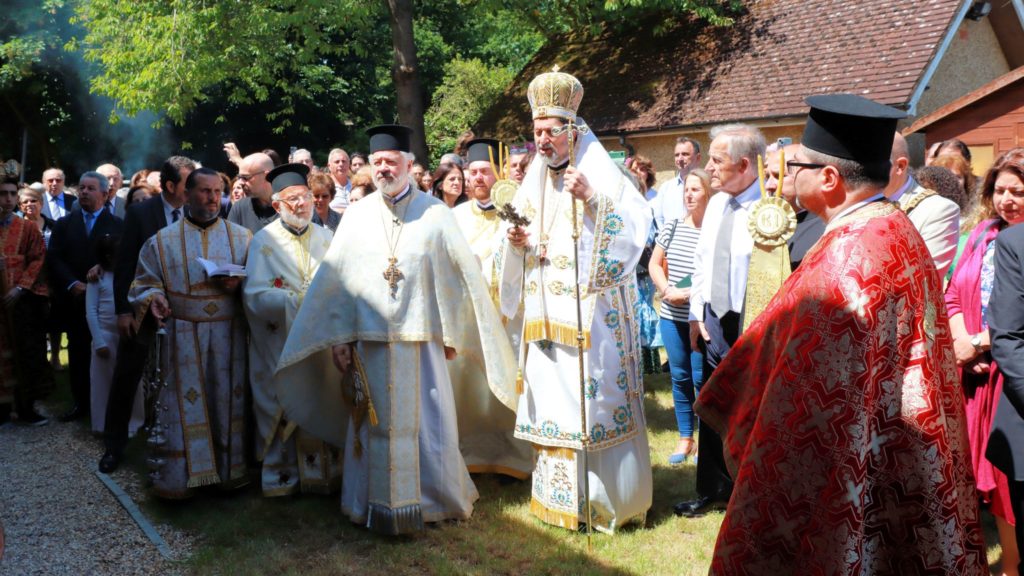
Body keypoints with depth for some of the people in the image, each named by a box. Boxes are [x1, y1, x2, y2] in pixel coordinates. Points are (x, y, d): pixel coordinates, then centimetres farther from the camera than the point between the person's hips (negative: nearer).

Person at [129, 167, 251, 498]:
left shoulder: (242, 237, 8)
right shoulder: (163, 241, 7)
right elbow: (144, 282, 7)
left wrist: (240, 284, -12)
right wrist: (153, 297, -14)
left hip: (229, 335, 1)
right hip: (183, 337, -1)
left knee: (228, 400, 4)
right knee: (185, 404, 0)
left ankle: (230, 469, 15)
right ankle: (179, 474, 8)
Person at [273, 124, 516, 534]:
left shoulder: (435, 214, 0)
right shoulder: (356, 216, 4)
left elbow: (464, 274, 1)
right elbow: (332, 278, 4)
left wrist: (453, 333, 1)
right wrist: (337, 337, -1)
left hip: (421, 338, -1)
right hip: (370, 339, 1)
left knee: (426, 424, 5)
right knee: (376, 426, 7)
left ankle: (433, 499, 22)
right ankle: (380, 507, 21)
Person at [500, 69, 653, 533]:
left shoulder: (599, 172, -5)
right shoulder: (534, 183, 13)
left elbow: (638, 220, -18)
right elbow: (524, 244, 21)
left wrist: (592, 198, -30)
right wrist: (518, 243, -1)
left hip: (591, 311, -6)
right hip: (547, 313, 6)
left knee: (592, 397, -5)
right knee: (551, 396, 8)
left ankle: (606, 499, 7)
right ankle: (560, 494, 20)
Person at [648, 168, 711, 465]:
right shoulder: (673, 226, 5)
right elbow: (654, 263, 10)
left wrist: (695, 293, -21)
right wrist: (667, 290, -5)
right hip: (672, 316, 5)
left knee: (701, 379, 2)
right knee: (679, 377, 12)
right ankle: (685, 439, 24)